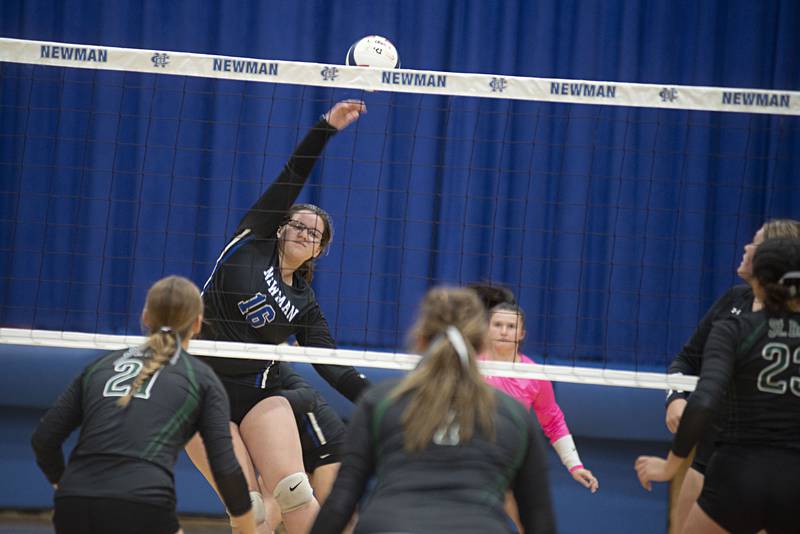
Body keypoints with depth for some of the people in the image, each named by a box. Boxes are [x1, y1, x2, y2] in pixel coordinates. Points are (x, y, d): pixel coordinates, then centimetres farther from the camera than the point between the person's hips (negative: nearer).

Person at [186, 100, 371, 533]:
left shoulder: (304, 305, 10)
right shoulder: (251, 242, 4)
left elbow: (331, 366, 4)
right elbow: (290, 179, -3)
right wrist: (326, 127, -9)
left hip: (258, 393, 2)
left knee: (294, 493, -17)